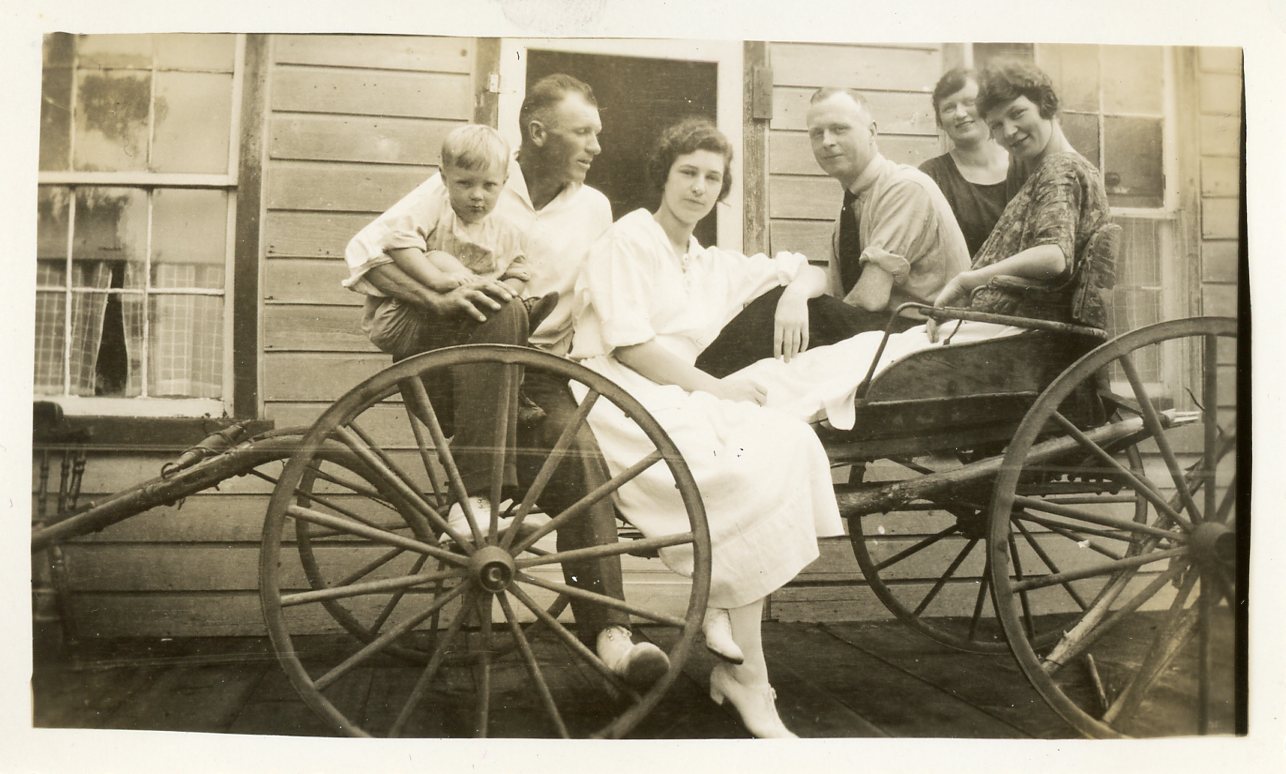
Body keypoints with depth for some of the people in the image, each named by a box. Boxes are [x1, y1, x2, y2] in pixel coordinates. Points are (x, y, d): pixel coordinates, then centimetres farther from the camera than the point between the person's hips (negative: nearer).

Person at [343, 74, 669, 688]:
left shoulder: (594, 208, 12)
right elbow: (367, 252, -6)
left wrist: (576, 352, -3)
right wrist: (439, 298, -22)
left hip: (541, 373, 2)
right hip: (460, 364, -2)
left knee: (580, 452, -28)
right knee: (502, 308, -34)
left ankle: (608, 633, -32)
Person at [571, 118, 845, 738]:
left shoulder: (715, 267, 23)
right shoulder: (629, 239, 2)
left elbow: (812, 273, 32)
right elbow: (631, 347, -10)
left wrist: (795, 291, 7)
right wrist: (716, 387, -12)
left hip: (680, 399, 7)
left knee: (789, 440, -23)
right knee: (746, 472, -30)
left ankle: (723, 616, -17)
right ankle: (747, 676, -20)